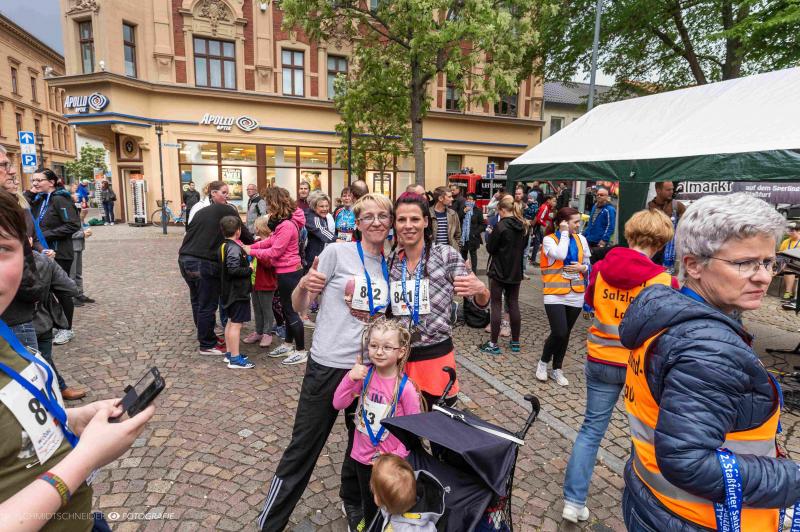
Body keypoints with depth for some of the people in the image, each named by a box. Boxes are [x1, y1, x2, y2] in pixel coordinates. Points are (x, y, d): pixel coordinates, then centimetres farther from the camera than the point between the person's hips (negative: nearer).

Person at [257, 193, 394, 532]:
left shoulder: (390, 265, 5)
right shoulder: (337, 253, -9)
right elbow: (299, 307, -8)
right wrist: (303, 285, -27)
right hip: (327, 366, -4)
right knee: (302, 449, 7)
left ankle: (353, 500, 48)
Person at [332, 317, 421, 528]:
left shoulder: (405, 387, -22)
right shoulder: (364, 374, -12)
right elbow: (338, 404, -10)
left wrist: (397, 457, -18)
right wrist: (350, 378, -24)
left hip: (391, 460, -3)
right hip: (363, 455, 4)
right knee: (368, 504, 26)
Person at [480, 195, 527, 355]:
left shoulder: (501, 225, -17)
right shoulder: (523, 226, 5)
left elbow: (490, 248, -12)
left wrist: (490, 235, 4)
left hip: (499, 271, -6)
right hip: (516, 271, 6)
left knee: (496, 305, 0)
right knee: (513, 305, 12)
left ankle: (493, 344, 5)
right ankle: (515, 342, 20)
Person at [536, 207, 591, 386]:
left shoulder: (581, 239, 6)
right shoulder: (549, 239, -7)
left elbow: (588, 264, 15)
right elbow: (560, 255, -26)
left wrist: (582, 268, -7)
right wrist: (564, 233, -14)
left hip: (576, 294, 5)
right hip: (555, 294, -4)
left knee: (565, 334, 11)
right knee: (559, 333, -12)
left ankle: (557, 369, 26)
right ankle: (543, 362, 15)